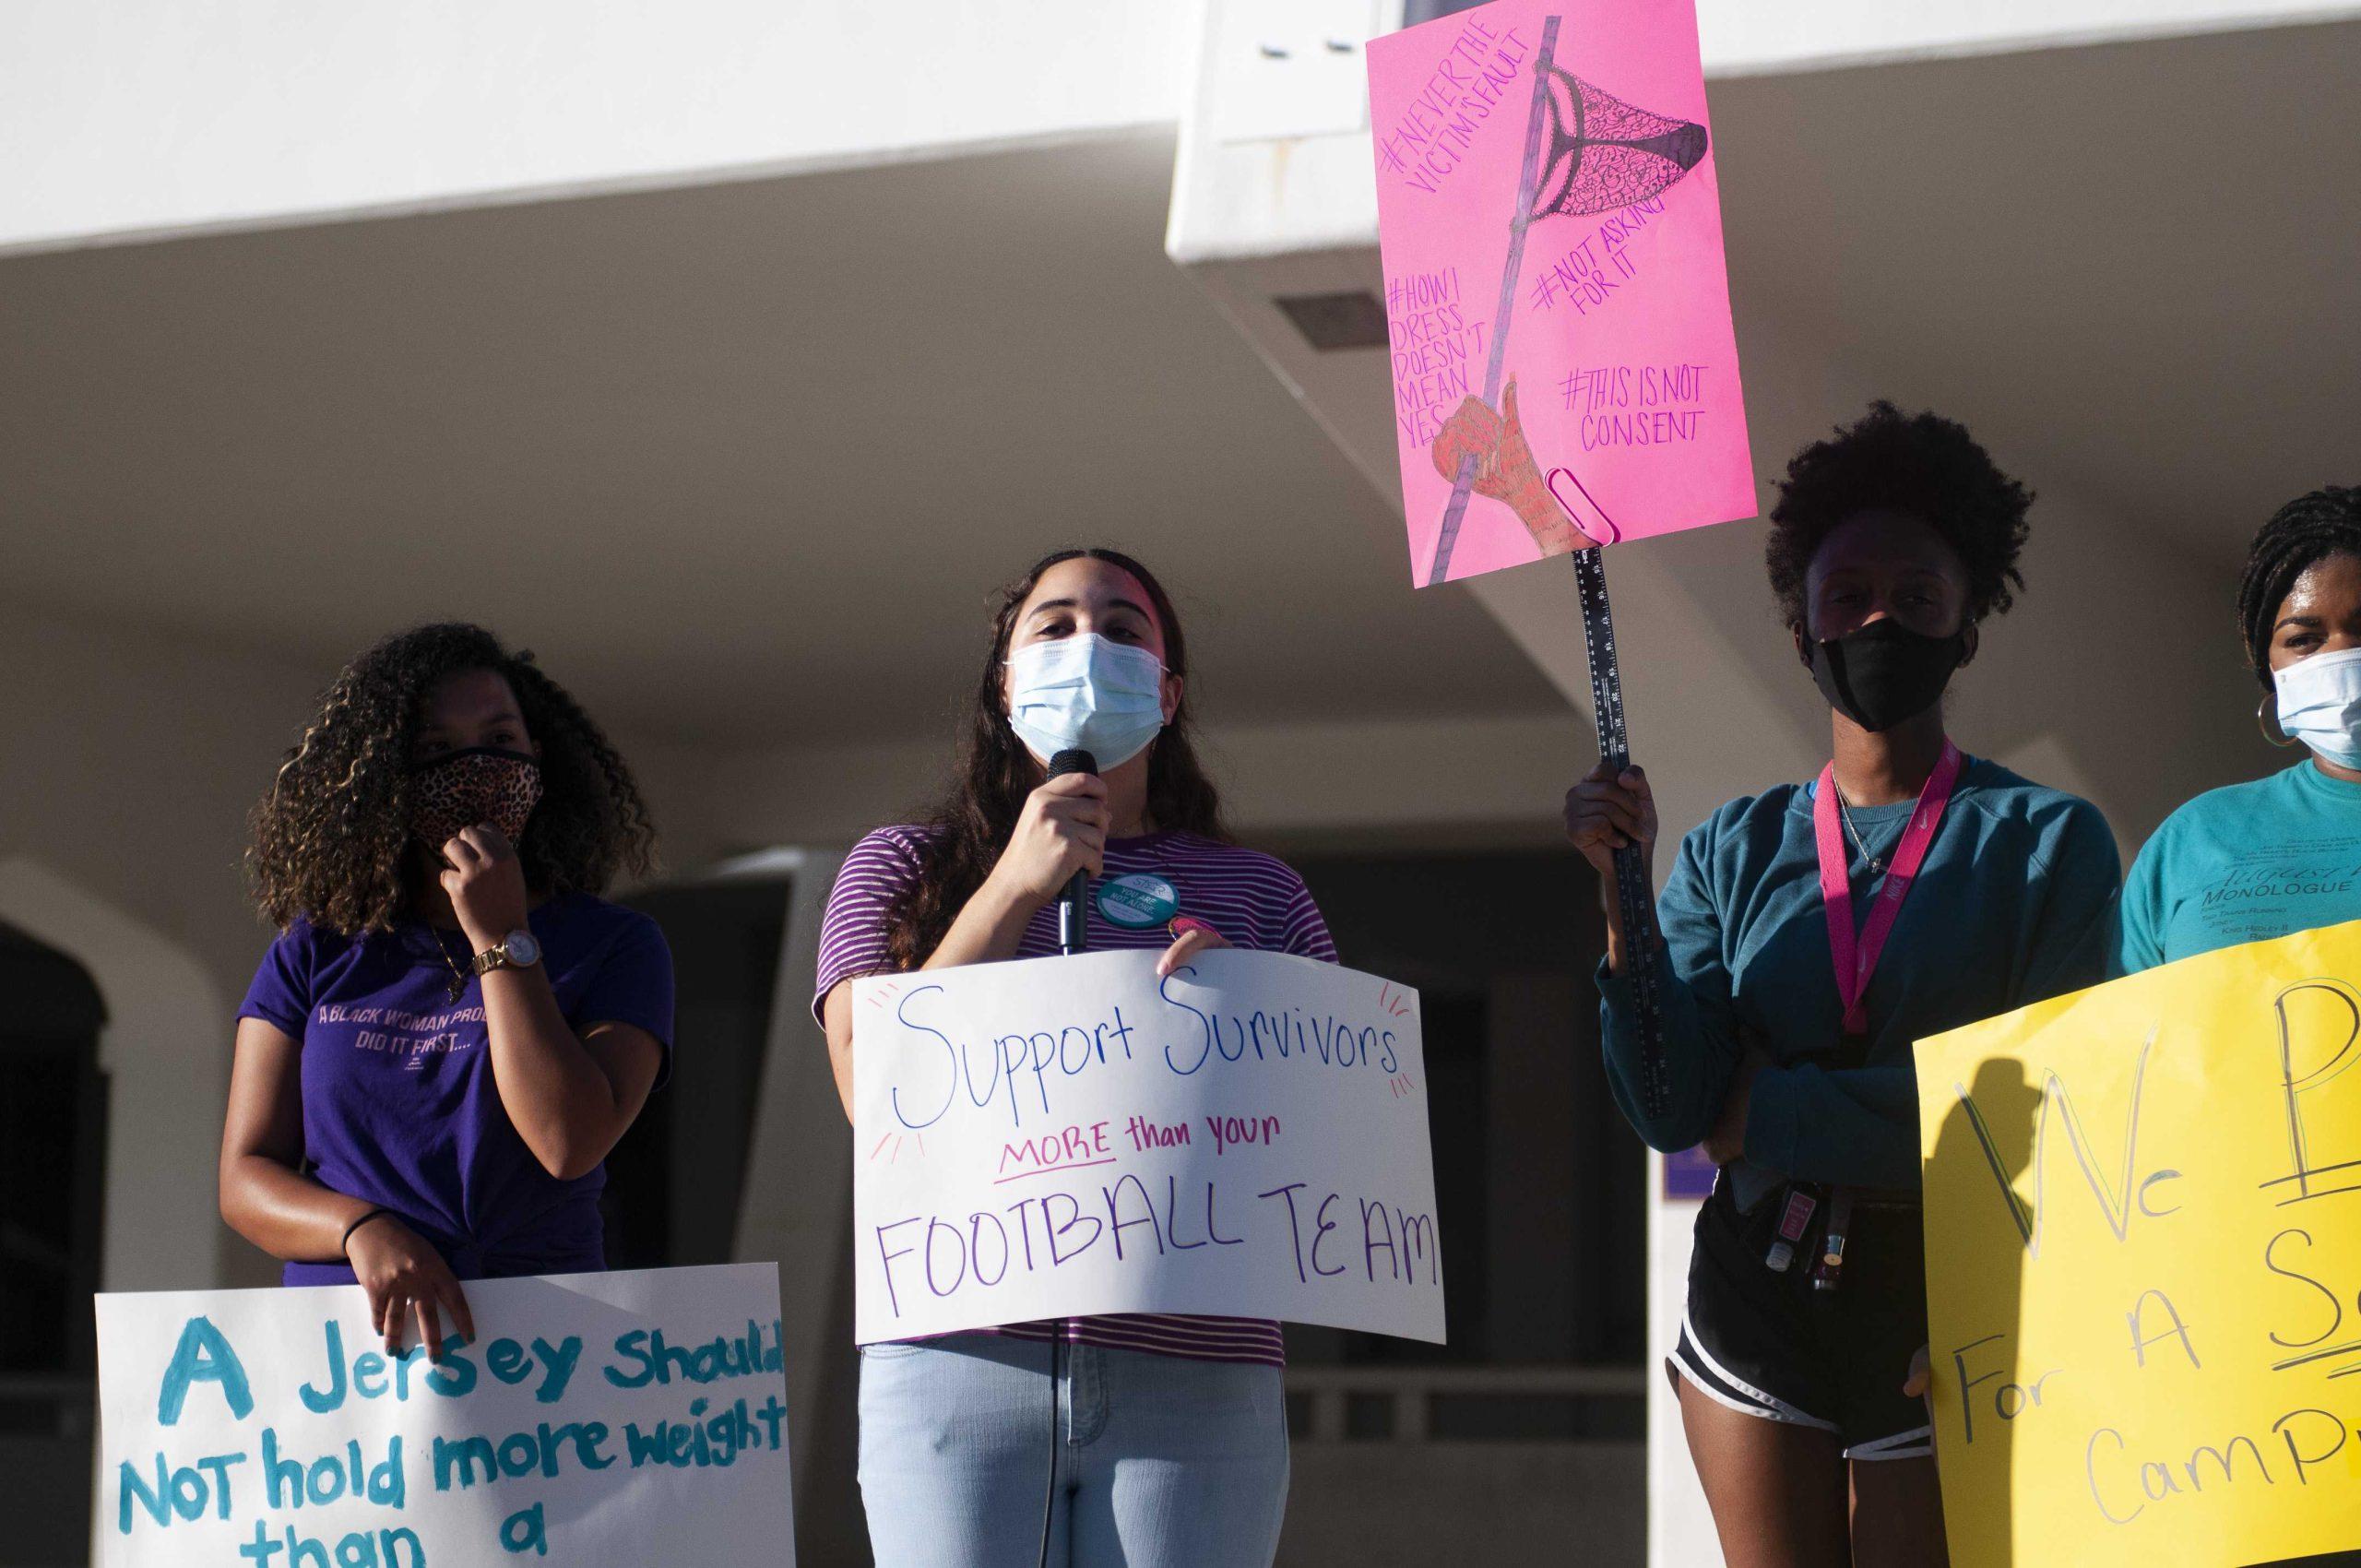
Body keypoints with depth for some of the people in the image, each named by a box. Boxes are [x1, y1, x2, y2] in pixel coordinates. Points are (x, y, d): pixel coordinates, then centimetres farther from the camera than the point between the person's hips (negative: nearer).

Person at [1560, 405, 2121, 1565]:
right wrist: (1623, 898, -14)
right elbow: (1671, 1110, -4)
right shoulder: (1735, 851, 7)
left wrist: (1773, 1110, -9)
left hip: (1947, 1318, -2)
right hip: (1759, 1310, 2)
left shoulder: (2049, 841, -1)